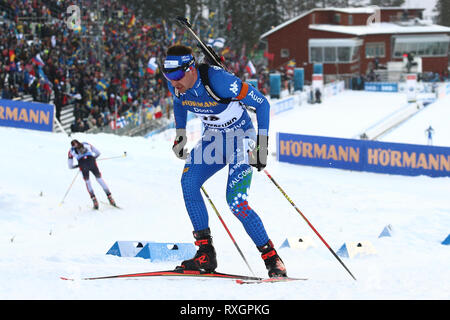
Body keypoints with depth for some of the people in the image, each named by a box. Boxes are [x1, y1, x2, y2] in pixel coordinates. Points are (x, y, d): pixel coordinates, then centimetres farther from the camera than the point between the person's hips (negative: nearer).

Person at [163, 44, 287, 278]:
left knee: (236, 202, -18)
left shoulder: (219, 81, -32)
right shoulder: (175, 84, -12)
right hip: (213, 138, 6)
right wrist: (180, 135, 12)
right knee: (189, 181, -16)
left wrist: (262, 145, -23)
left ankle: (272, 258, -3)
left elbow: (262, 104, -22)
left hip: (240, 138, -6)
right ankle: (206, 254, -11)